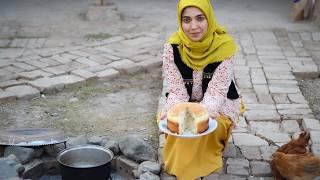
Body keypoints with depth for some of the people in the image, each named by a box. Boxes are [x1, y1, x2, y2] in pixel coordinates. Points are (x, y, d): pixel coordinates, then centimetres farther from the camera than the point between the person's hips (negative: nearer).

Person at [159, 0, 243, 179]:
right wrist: (171, 111, -37)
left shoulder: (225, 45, -22)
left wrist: (207, 112, -43)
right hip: (185, 103, 2)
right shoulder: (173, 47, -18)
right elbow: (176, 89, -16)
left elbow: (217, 89, -23)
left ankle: (202, 166, -4)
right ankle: (179, 164, -1)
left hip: (219, 104, -1)